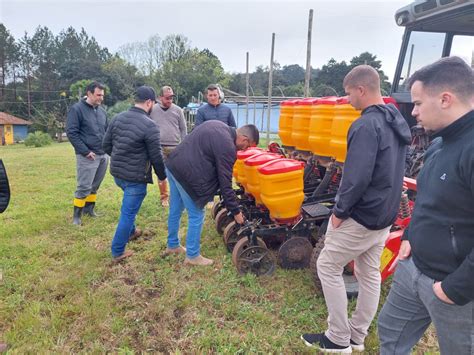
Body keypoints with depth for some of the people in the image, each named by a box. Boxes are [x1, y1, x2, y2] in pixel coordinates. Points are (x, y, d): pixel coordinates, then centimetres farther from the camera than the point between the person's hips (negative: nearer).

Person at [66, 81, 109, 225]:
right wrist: (85, 151, -15)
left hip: (103, 155, 6)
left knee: (95, 185, 14)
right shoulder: (77, 109, -7)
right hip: (88, 156, -6)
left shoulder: (101, 110, 13)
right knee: (84, 186, -4)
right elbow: (71, 133, -11)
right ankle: (77, 215, 9)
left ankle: (89, 208, 30)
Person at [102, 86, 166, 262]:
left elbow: (106, 145, 8)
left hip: (117, 173, 8)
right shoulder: (150, 125, -19)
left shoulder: (118, 118, 2)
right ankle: (118, 251, 15)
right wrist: (162, 176, 0)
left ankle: (130, 231, 47)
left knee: (128, 206, 31)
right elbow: (156, 156, -16)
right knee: (128, 213, 5)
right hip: (136, 177, -8)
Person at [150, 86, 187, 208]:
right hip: (159, 147, 0)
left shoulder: (177, 110, 4)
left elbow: (183, 129, 8)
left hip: (175, 147, 0)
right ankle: (164, 197, 17)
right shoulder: (153, 110, 2)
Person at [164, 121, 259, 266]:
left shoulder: (218, 125, 11)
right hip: (186, 173, -10)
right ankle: (192, 256, 19)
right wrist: (235, 211, -4)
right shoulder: (228, 147, -15)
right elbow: (225, 184, -13)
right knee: (196, 216, 5)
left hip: (173, 164, 10)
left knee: (175, 210, 22)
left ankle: (173, 245, 39)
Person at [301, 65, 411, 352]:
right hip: (385, 215, 9)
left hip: (361, 216, -9)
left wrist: (339, 212, -15)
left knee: (328, 267, 6)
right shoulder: (397, 121, 9)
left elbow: (357, 178, -27)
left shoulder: (366, 126, -22)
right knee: (370, 273, 16)